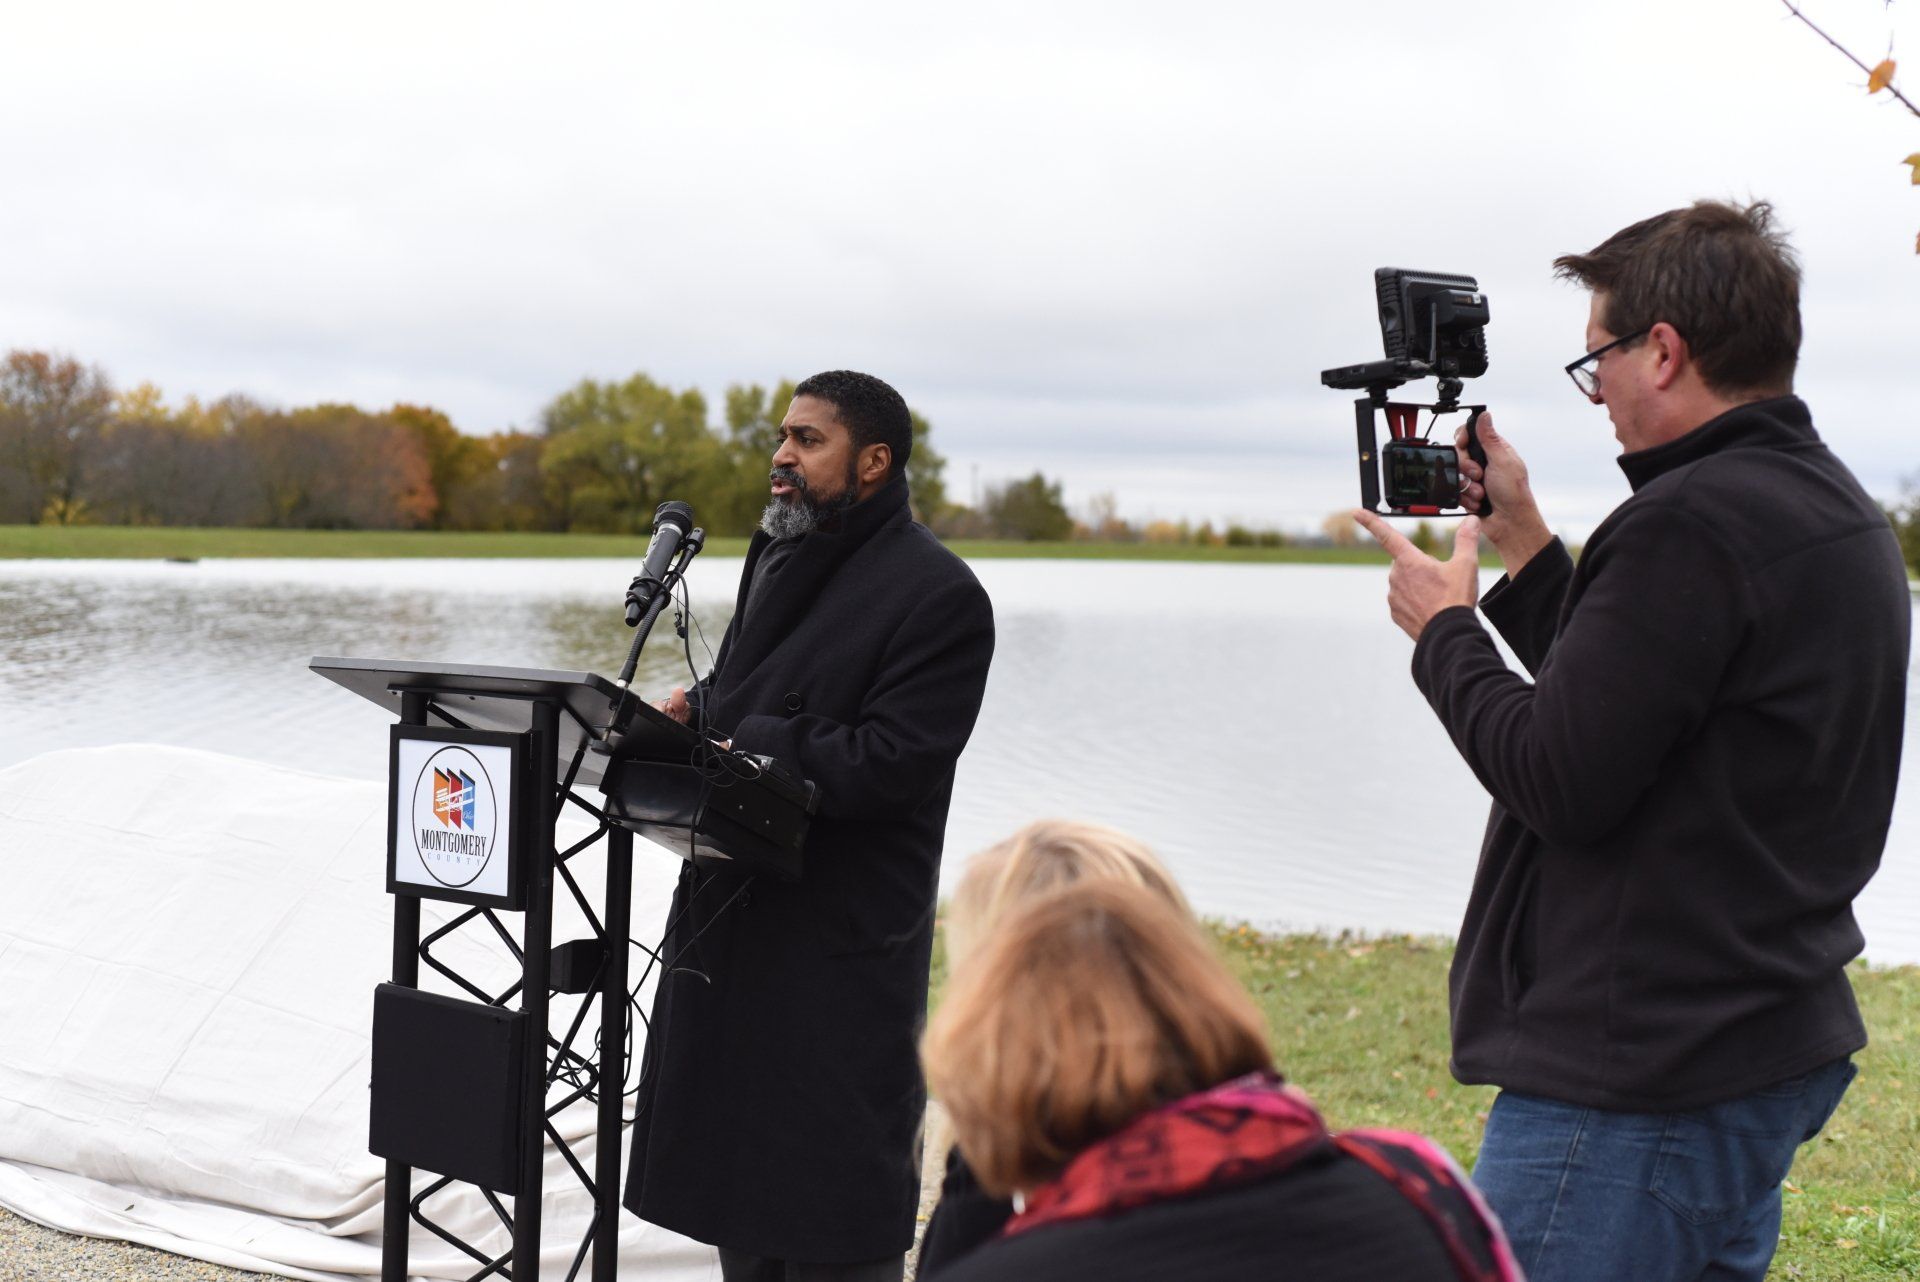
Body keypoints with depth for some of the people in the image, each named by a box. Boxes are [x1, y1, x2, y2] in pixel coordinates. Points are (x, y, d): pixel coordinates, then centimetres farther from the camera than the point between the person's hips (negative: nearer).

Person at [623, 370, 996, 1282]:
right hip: (732, 909, 8)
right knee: (734, 1156, 17)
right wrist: (698, 709, 1)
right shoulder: (779, 554, 14)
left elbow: (892, 761, -20)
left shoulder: (938, 596, -13)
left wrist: (742, 749, -20)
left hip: (841, 940, -8)